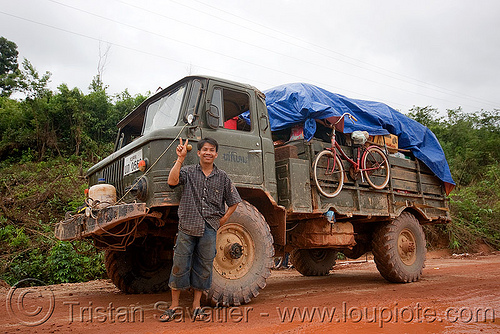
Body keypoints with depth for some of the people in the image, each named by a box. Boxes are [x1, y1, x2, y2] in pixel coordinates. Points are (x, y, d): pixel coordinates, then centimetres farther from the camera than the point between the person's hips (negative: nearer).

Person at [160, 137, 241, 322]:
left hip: (209, 229, 1)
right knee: (179, 265, 3)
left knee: (204, 267, 7)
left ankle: (196, 305, 22)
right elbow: (172, 181, -17)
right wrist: (180, 158, -17)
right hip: (187, 226, -1)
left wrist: (223, 219, 5)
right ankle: (174, 305, 18)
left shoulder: (222, 177, 8)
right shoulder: (188, 171, 4)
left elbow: (234, 201, 14)